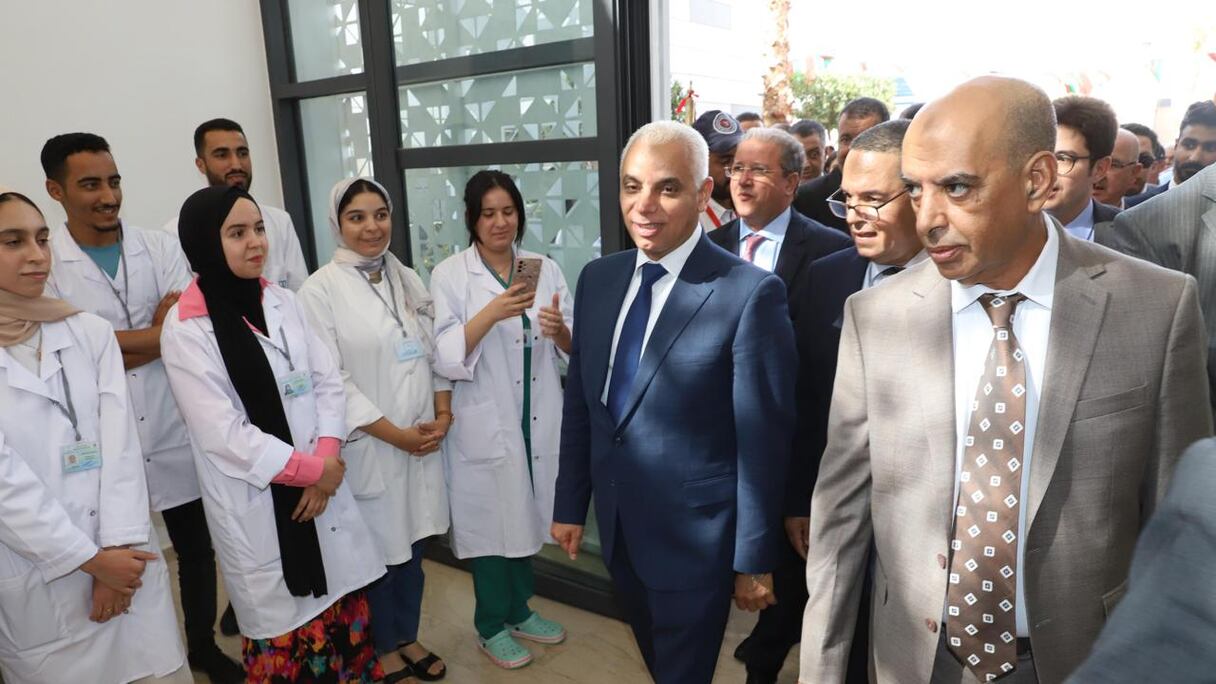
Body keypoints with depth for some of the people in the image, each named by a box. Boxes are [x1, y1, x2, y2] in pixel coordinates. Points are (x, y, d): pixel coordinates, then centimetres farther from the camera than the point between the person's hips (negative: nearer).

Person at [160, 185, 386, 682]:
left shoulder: (281, 302, 5)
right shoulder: (185, 328, -11)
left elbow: (328, 380, 4)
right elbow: (222, 434, -16)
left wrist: (327, 459, -9)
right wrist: (311, 469, -12)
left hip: (323, 484, 5)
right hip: (255, 503, -4)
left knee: (343, 610, 12)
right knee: (281, 626, 10)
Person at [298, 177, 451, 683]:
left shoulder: (408, 280, 7)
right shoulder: (320, 289, -10)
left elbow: (434, 352, 9)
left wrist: (441, 416, -5)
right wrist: (395, 434, -14)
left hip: (424, 442, 5)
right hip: (368, 446, -5)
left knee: (411, 544, 16)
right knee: (375, 550, 9)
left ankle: (407, 637, 36)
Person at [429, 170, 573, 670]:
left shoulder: (545, 268, 2)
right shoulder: (449, 274, -7)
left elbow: (573, 349, 3)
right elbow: (446, 359, -16)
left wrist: (560, 330, -20)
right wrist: (492, 313, -29)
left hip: (538, 419, 4)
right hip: (484, 424, -3)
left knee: (527, 515, 18)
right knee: (492, 521, 9)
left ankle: (519, 611, 40)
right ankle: (491, 627, 31)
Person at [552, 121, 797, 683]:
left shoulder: (750, 293, -18)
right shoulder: (598, 279, 0)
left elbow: (763, 441, -15)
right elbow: (578, 401, 6)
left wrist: (755, 560, -10)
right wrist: (570, 505, 9)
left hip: (696, 539, -5)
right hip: (617, 528, 6)